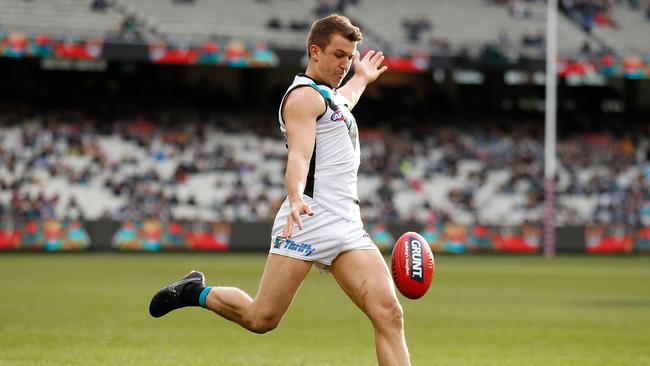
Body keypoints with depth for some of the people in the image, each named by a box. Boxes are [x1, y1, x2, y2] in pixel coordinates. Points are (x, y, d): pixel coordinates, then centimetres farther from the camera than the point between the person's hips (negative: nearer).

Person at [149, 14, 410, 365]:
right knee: (261, 318, -8)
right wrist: (296, 197, -39)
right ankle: (195, 292, 21)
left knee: (389, 316, -11)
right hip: (309, 219, -8)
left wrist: (362, 77, 70)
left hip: (348, 227, 8)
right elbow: (298, 155, -20)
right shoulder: (303, 96, -4)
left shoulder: (328, 96, 25)